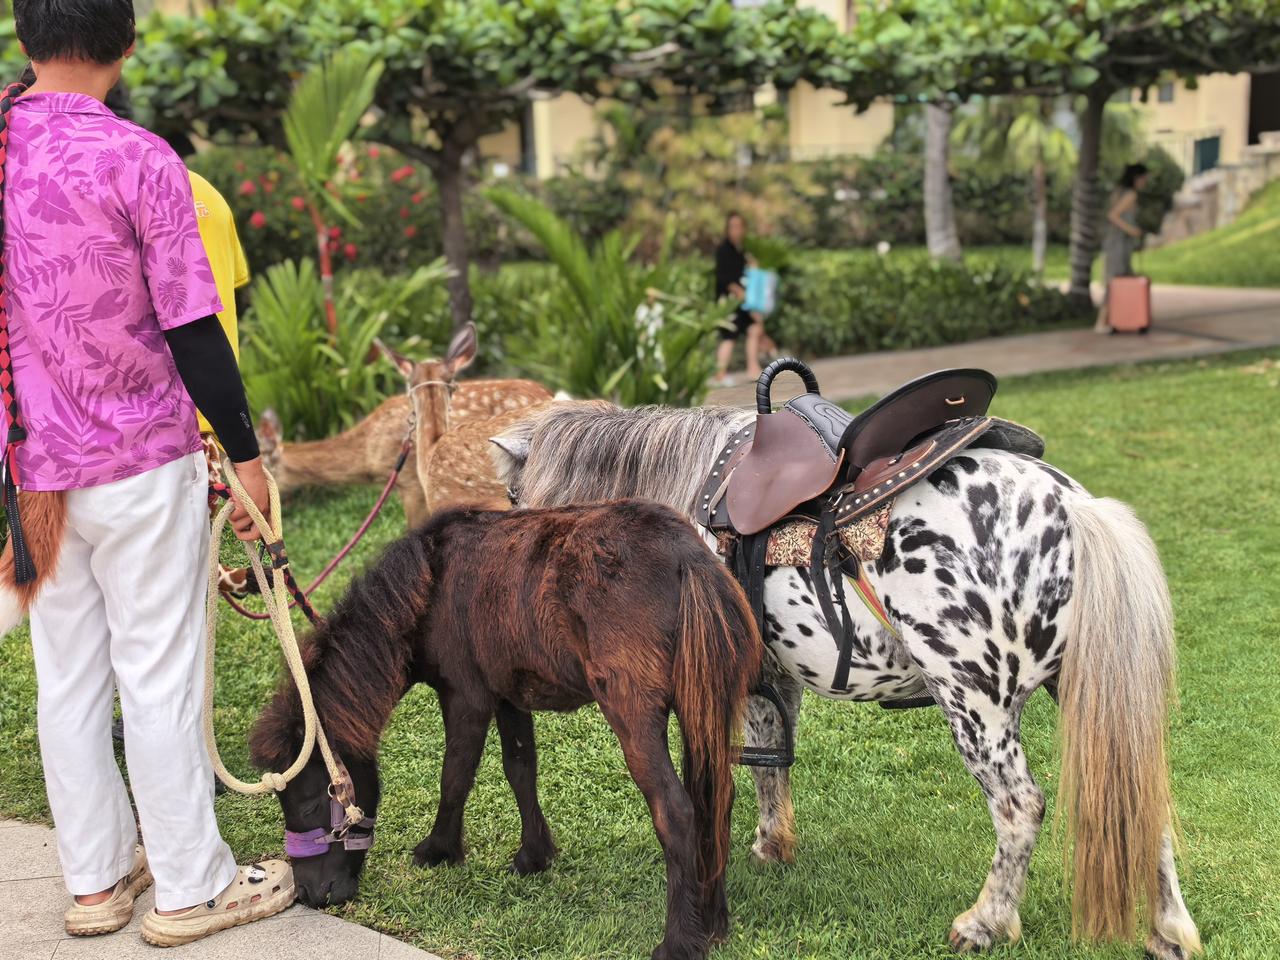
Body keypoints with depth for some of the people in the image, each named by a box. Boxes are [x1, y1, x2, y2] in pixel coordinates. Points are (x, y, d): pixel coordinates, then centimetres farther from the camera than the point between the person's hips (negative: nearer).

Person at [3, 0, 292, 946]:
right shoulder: (137, 159, -15)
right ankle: (191, 887, 15)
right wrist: (246, 453, -6)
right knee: (160, 675, 4)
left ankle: (97, 877, 26)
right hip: (141, 461, -5)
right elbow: (193, 329, -15)